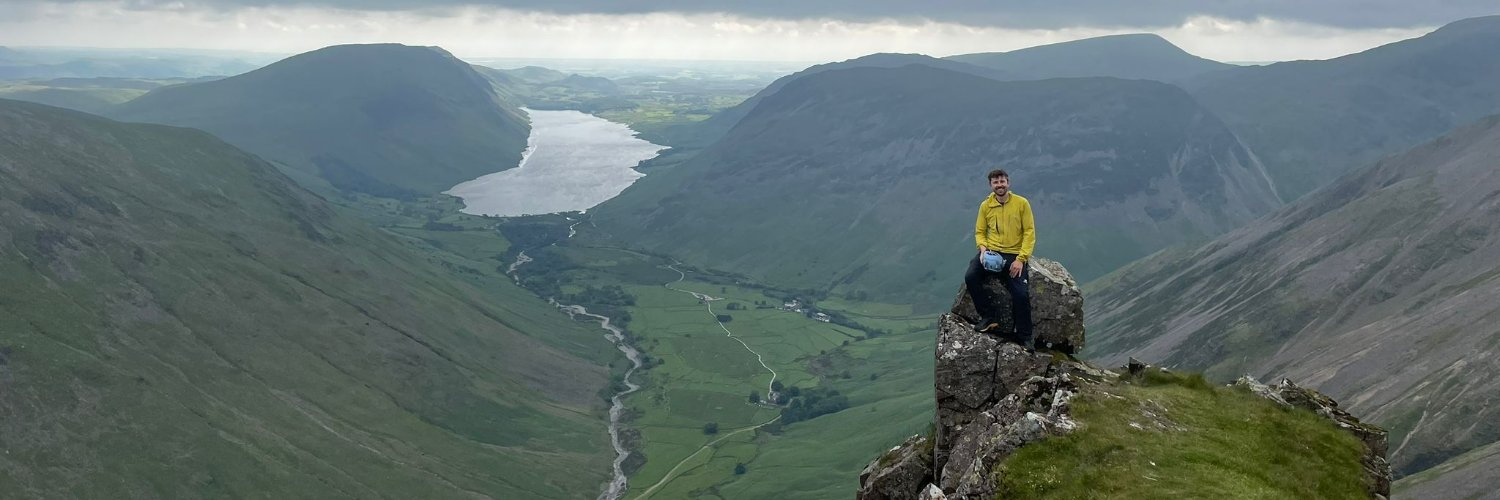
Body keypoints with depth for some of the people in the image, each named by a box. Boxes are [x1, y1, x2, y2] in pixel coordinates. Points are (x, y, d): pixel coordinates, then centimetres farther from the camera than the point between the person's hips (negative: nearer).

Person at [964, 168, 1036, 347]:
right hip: (991, 253, 2)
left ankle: (1025, 337, 1)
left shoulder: (1021, 203, -4)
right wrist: (983, 248, -11)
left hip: (1014, 255, -2)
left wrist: (1021, 259, -13)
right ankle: (988, 318, -10)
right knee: (970, 277, -24)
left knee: (1021, 294, -17)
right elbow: (980, 231, 11)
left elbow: (1029, 232, -4)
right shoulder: (985, 205, 3)